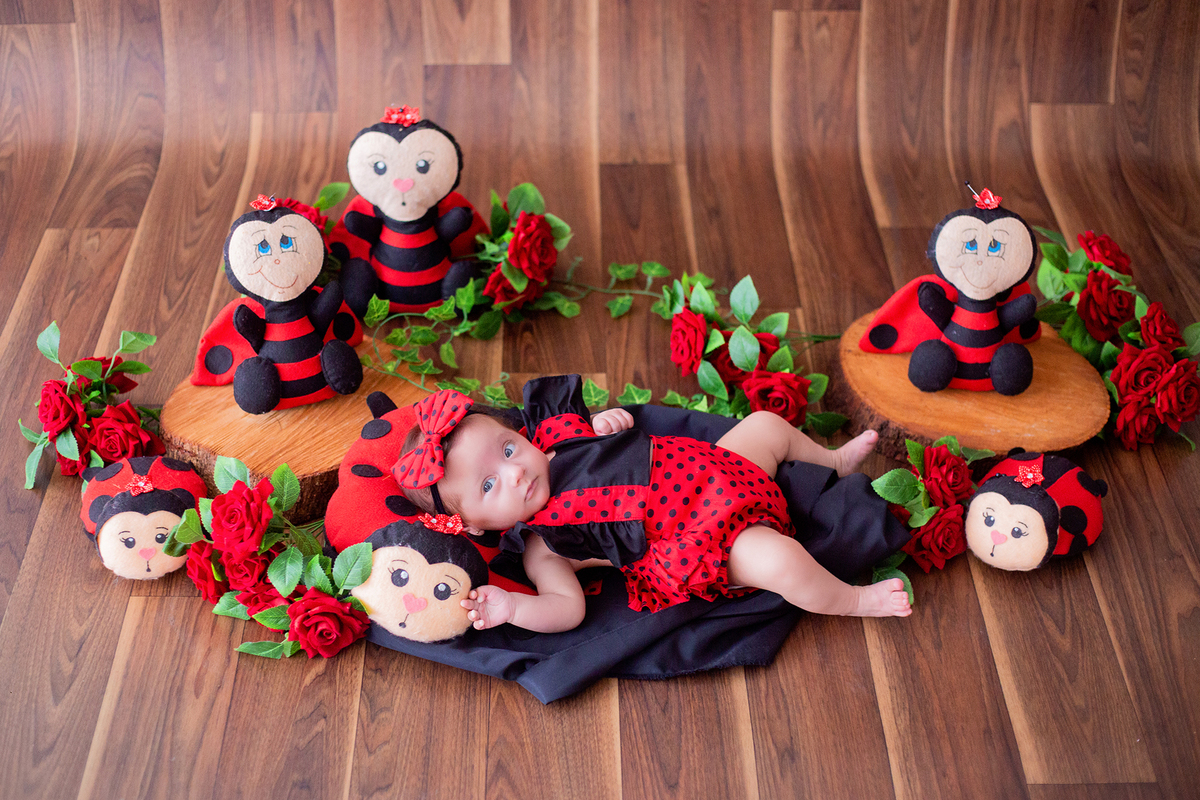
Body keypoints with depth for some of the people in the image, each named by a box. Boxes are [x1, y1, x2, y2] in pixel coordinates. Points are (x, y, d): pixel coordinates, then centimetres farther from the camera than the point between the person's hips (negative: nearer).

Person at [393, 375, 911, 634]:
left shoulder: (558, 435, 3)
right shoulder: (538, 547, -15)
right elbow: (567, 607, -22)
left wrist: (608, 421, -2)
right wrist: (511, 608, -38)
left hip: (712, 470, 8)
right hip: (703, 549, -7)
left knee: (768, 424, 17)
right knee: (778, 560, -31)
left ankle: (833, 462, 49)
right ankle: (851, 600, -2)